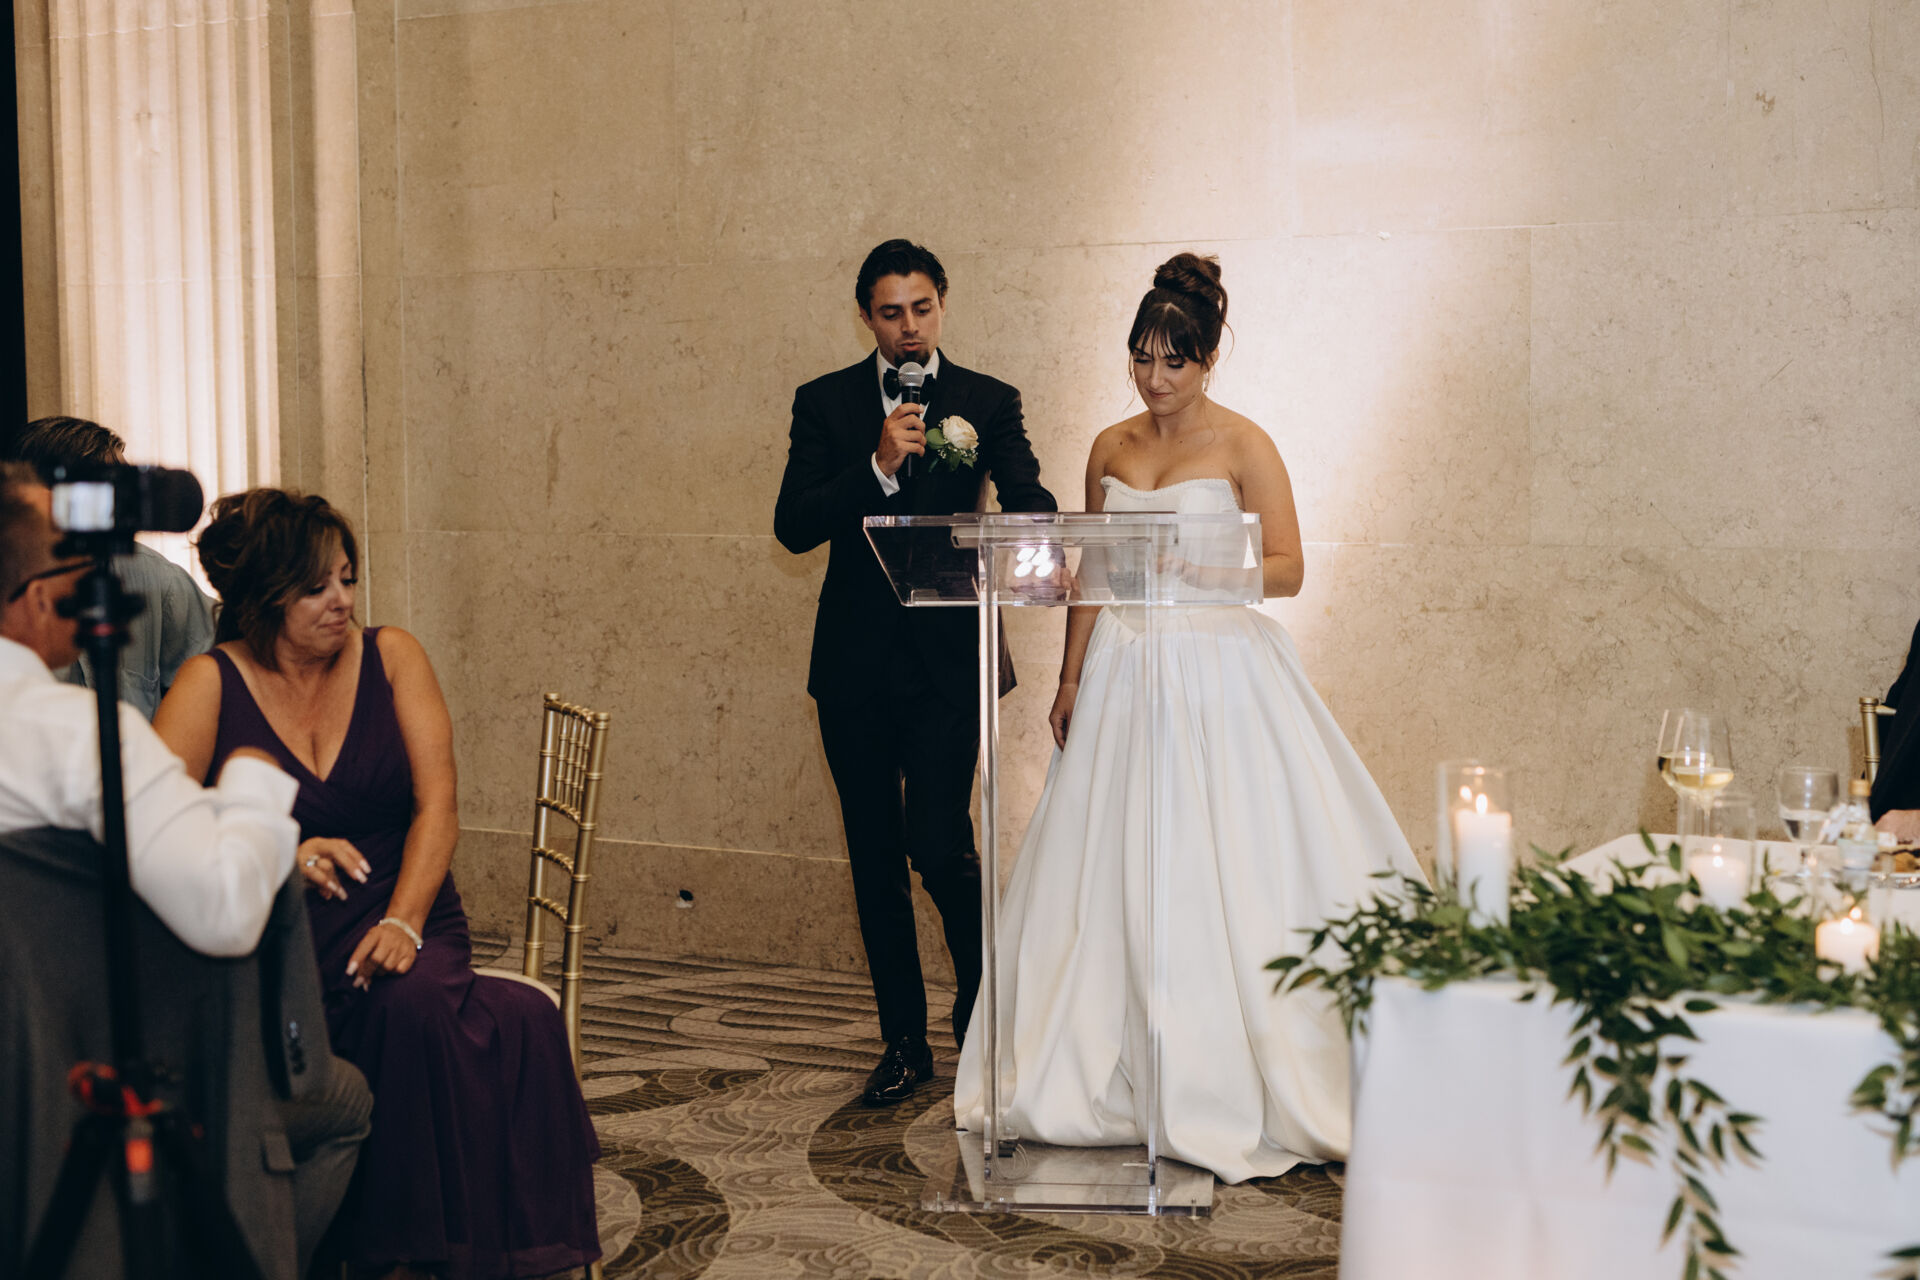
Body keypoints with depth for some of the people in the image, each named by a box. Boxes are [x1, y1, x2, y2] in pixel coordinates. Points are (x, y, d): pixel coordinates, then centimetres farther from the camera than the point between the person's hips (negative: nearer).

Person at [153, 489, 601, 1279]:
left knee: (411, 1000, -34)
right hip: (271, 941, -2)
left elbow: (437, 806, 1)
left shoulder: (391, 657, 10)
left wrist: (403, 921, -15)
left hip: (396, 926, 3)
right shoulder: (212, 684, 3)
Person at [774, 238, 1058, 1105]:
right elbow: (793, 527, -5)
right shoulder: (824, 402, 5)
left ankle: (983, 999, 16)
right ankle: (904, 1042, 22)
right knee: (875, 857, 8)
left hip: (947, 658, -2)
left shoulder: (988, 402, 4)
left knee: (939, 844, -12)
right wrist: (879, 467, -18)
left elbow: (1027, 499, -7)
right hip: (855, 662, 2)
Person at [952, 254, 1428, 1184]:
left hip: (1216, 677, -5)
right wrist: (1071, 680, 9)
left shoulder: (1243, 446, -3)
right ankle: (1115, 1079, 15)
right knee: (1109, 876, 5)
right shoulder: (1111, 449, 11)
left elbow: (1288, 569, -8)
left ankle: (1227, 1088, 4)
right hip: (1123, 675, 5)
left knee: (1224, 876, -5)